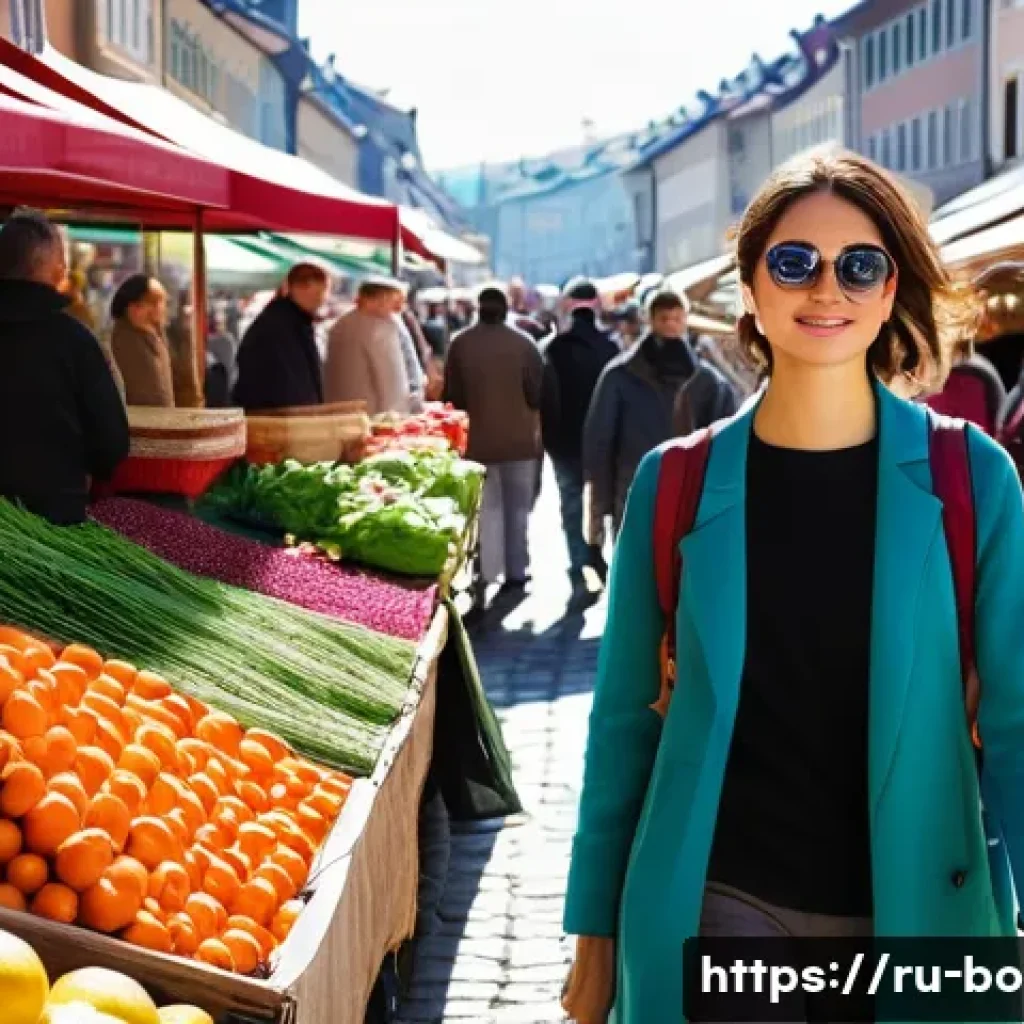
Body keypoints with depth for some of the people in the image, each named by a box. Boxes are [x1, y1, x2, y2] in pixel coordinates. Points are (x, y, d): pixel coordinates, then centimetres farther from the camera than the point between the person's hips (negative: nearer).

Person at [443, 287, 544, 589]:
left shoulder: (460, 344, -4)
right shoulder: (523, 343, -8)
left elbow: (452, 396, 0)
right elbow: (538, 394, -5)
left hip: (478, 438, 1)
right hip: (519, 437, -1)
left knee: (487, 508, 9)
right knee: (518, 508, 11)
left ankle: (488, 574, 6)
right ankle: (516, 571, 12)